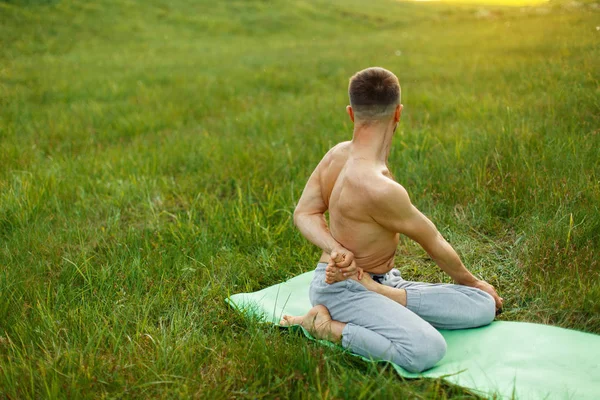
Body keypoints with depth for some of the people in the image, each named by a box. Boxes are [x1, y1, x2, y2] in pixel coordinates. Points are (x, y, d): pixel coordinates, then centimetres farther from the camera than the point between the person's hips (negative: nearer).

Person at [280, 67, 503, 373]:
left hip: (383, 279, 8)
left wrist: (334, 248, -19)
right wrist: (469, 280, 6)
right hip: (342, 289, -8)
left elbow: (305, 213, 0)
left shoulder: (337, 154, 0)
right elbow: (433, 242, -12)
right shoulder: (380, 189, -27)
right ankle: (324, 326, -13)